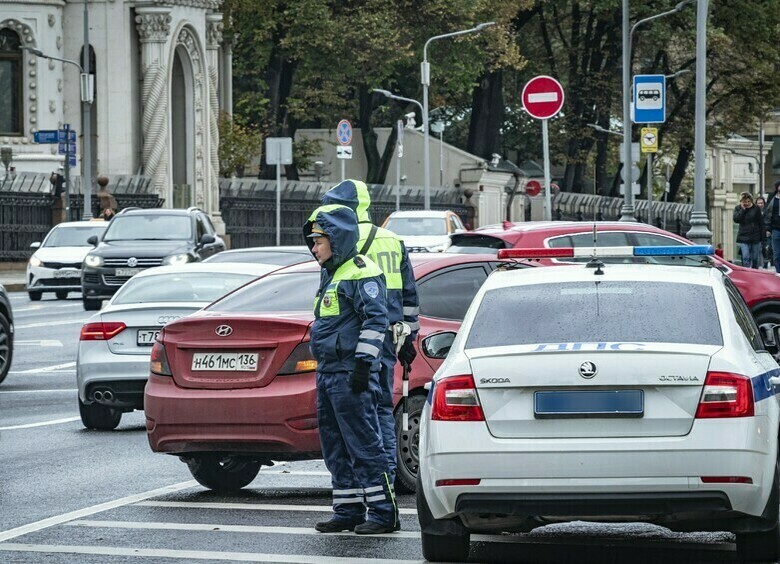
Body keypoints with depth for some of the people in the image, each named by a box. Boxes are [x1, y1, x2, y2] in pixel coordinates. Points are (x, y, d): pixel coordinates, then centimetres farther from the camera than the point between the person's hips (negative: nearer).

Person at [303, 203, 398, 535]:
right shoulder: (332, 274, 20)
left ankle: (383, 513, -8)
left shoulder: (361, 272, -11)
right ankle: (348, 511, 15)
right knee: (336, 448, 11)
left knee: (364, 445, -9)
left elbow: (375, 319, -18)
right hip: (328, 372, 10)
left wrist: (363, 362, -22)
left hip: (351, 372, -10)